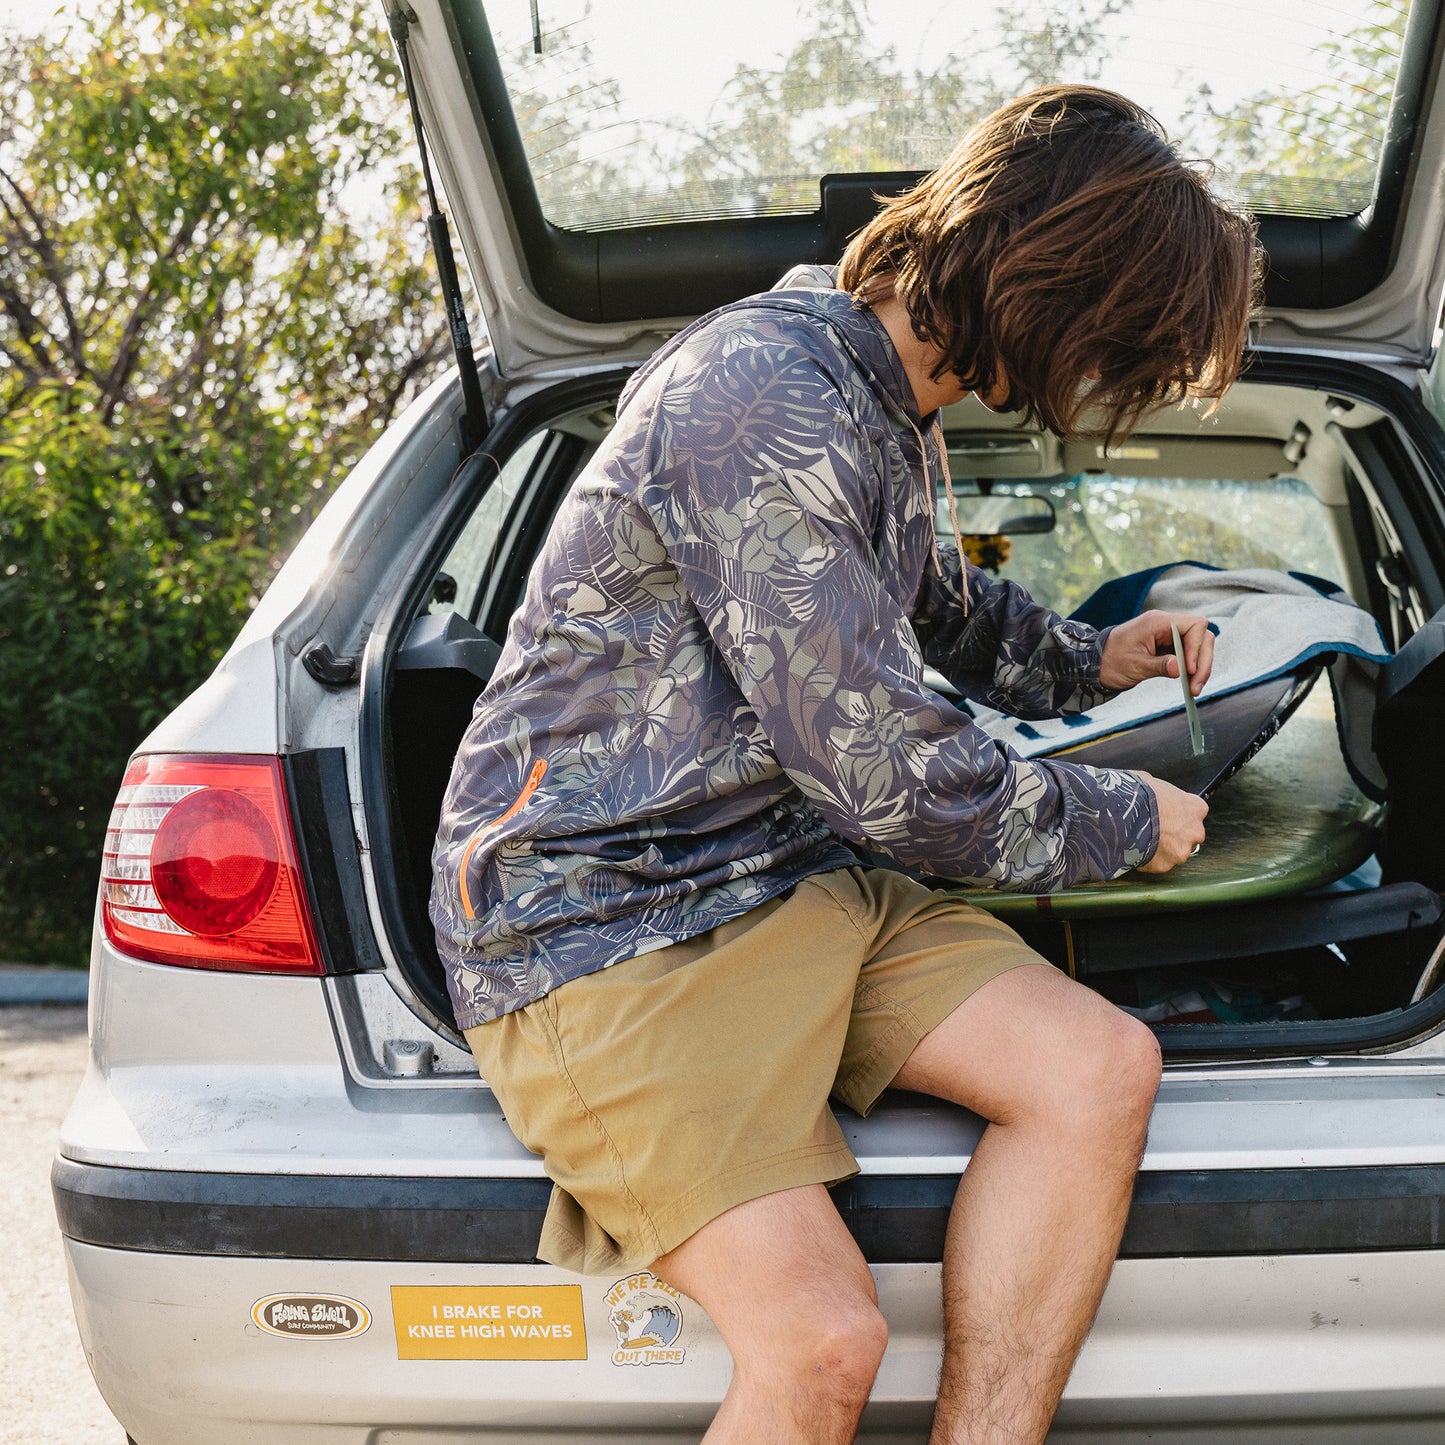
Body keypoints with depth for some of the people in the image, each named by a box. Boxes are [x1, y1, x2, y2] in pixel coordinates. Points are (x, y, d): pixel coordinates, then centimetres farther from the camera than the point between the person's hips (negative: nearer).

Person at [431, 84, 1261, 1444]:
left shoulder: (889, 404, 12)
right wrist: (1130, 820, -4)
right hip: (596, 922, -9)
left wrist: (1085, 660, 22)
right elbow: (891, 774, -20)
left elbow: (938, 605, 37)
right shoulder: (766, 401, -21)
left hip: (792, 875, 9)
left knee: (1102, 1067, -12)